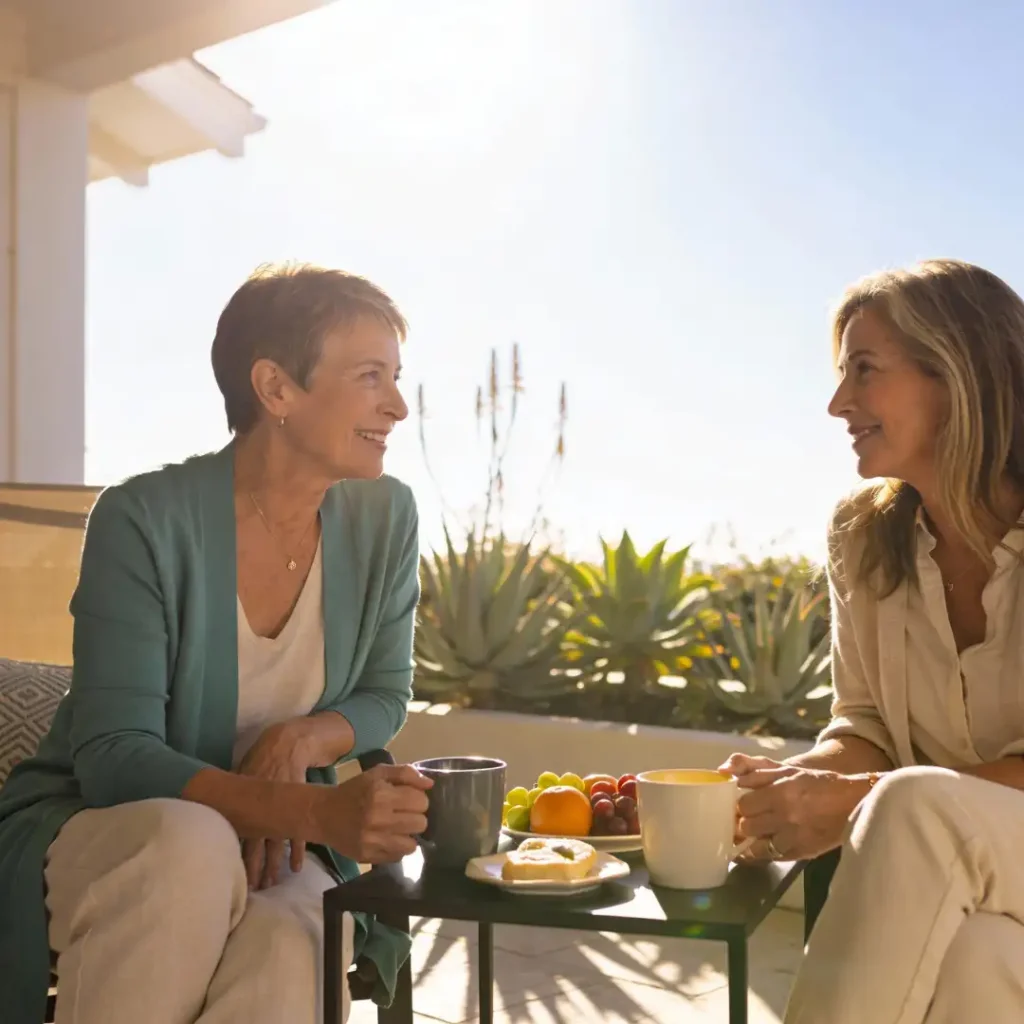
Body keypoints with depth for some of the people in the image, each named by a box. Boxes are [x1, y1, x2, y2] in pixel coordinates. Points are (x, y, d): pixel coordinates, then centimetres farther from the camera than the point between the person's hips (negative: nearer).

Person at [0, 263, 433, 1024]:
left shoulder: (384, 518, -5)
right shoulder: (146, 520, -19)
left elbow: (385, 696, 7)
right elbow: (112, 755, -22)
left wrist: (301, 740, -16)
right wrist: (317, 811, -37)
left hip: (271, 840, 2)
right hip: (91, 828, -1)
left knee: (286, 956, -34)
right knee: (188, 845, -37)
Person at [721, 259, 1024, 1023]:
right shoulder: (866, 537, 0)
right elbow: (867, 724, 4)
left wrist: (859, 800, -27)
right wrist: (800, 780, -17)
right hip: (938, 879, 3)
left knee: (915, 804, -35)